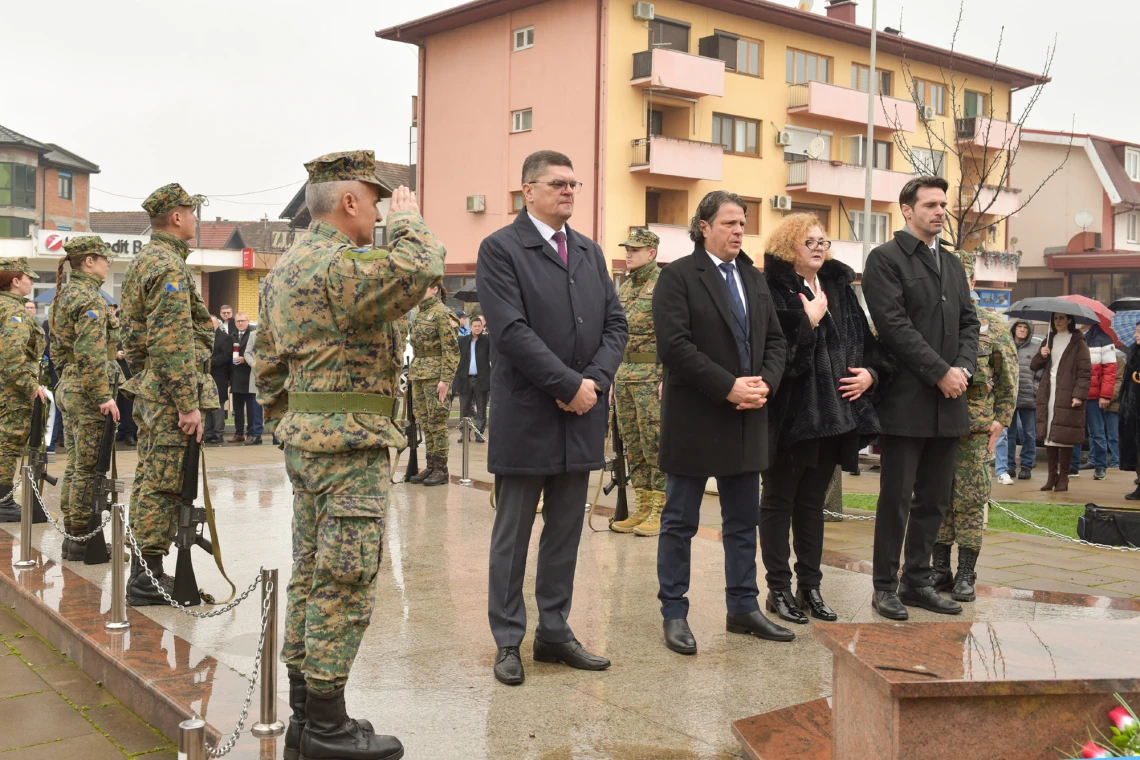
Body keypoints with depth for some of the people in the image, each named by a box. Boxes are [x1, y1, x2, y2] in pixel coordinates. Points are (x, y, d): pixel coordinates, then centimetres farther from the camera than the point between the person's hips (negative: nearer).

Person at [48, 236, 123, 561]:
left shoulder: (65, 294, 14)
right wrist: (104, 396, -22)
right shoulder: (90, 297, -15)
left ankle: (71, 535, 20)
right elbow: (91, 354, -23)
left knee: (75, 464, 14)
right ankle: (83, 539, 2)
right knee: (90, 468, -3)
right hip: (88, 391, -10)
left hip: (68, 387, 10)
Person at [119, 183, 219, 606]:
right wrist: (189, 404, -22)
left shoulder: (142, 261, 17)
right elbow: (174, 344, -22)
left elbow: (131, 333, 22)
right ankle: (147, 579, -2)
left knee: (149, 480, 14)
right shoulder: (170, 266, -16)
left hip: (147, 389, 11)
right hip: (171, 390, -11)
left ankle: (145, 573, 22)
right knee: (163, 487, -6)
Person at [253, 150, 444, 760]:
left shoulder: (286, 267, 16)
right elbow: (421, 271, -30)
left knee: (311, 576, 14)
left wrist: (285, 429, 23)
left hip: (303, 437, 10)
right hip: (350, 442, -10)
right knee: (344, 582, -3)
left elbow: (266, 362, 19)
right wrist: (408, 219, -11)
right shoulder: (342, 265, -16)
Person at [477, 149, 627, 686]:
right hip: (525, 417, -6)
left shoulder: (590, 252, 14)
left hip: (581, 418, 6)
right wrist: (569, 385, -16)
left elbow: (615, 323, 9)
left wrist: (595, 380, -8)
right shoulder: (500, 249, -6)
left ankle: (555, 633, 24)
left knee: (565, 533, 12)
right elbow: (512, 331, -16)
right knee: (512, 536, 5)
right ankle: (508, 641, 16)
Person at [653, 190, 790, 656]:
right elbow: (675, 345, -17)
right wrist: (729, 387, -19)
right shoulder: (678, 276, -7)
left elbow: (775, 340, 13)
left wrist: (765, 383, -6)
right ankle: (674, 614, 15)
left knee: (743, 521, 13)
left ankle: (743, 608, 24)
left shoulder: (754, 278, 13)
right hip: (694, 419, -6)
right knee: (680, 521, 5)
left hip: (747, 418, 6)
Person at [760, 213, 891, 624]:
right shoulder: (774, 289, -9)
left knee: (812, 502, 14)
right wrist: (809, 320, -16)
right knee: (779, 501, 5)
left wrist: (872, 372, 3)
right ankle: (778, 589, 13)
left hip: (834, 414, 7)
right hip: (790, 413, -7)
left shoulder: (840, 289, 14)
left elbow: (867, 340, 19)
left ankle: (810, 586, 23)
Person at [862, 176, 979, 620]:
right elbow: (894, 325, -13)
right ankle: (885, 587, 10)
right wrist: (940, 372, -15)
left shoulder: (953, 264, 19)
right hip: (906, 401, -7)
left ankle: (917, 582, 21)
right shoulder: (886, 259, -4)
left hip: (948, 401, 7)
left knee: (934, 500, 10)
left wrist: (963, 369, -4)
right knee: (897, 499, -1)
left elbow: (969, 322, 15)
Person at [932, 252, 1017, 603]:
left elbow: (1008, 379, 6)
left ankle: (966, 574, 9)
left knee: (971, 499, 1)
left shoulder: (993, 324, 5)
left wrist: (1000, 419, -1)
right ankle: (940, 570, 16)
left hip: (975, 425, -1)